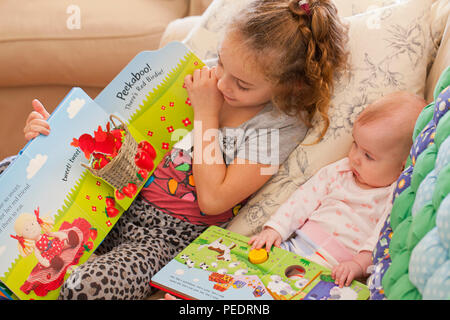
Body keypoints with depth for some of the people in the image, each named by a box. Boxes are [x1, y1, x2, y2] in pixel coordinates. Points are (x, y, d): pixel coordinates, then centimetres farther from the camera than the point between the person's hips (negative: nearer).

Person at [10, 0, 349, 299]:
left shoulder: (280, 127, -12)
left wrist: (206, 113, -15)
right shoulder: (203, 81, 3)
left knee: (85, 289, -33)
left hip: (170, 234, -6)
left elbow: (213, 199, -18)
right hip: (124, 199, 6)